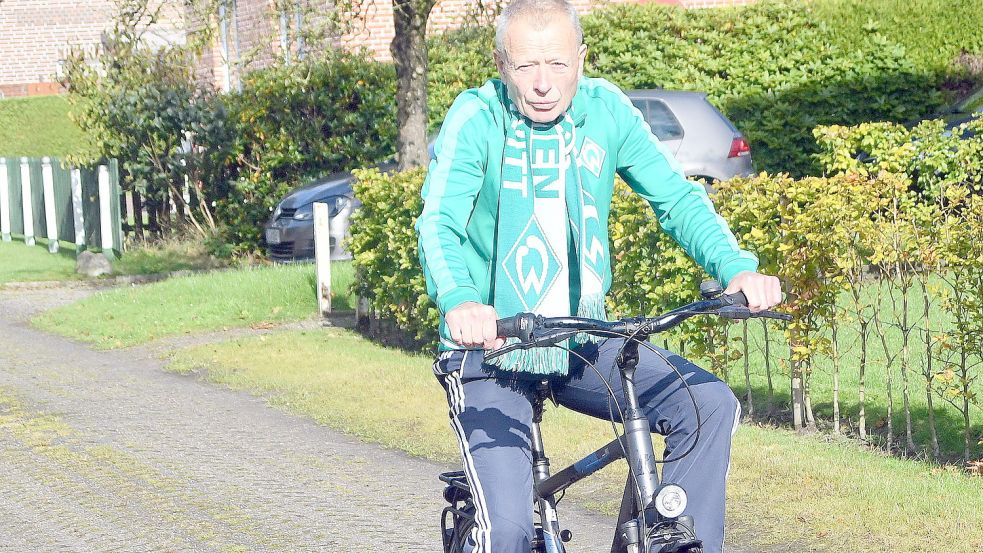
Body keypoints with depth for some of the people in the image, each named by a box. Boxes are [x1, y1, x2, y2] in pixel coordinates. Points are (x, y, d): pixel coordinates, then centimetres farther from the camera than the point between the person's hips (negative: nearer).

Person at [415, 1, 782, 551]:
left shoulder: (606, 109, -4)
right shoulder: (476, 118, -14)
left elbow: (678, 197, -7)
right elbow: (440, 224, -27)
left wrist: (737, 268, -26)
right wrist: (460, 301, -49)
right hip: (490, 348, -4)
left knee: (711, 405, -16)